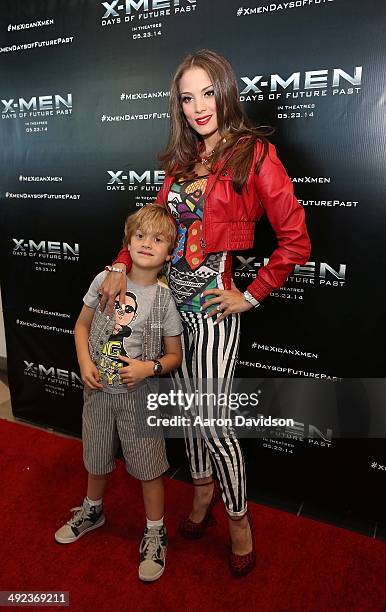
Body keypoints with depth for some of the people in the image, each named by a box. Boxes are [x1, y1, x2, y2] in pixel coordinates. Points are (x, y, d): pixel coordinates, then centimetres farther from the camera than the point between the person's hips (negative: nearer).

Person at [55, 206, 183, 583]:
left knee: (148, 467, 9)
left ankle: (155, 532, 34)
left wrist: (149, 367, -23)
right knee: (96, 457, 23)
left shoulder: (164, 298, -12)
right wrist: (84, 363, -8)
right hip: (98, 389, 3)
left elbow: (174, 357, -5)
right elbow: (82, 325, 5)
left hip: (139, 395, -3)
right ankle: (92, 511, 52)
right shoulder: (105, 279, -7)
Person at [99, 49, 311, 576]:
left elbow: (296, 241, -11)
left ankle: (238, 516, 28)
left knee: (211, 420, 1)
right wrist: (122, 265, 1)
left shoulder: (254, 153, -9)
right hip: (172, 297, 6)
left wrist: (252, 295, -10)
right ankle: (203, 487, 42)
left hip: (212, 305, -6)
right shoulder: (183, 160, 12)